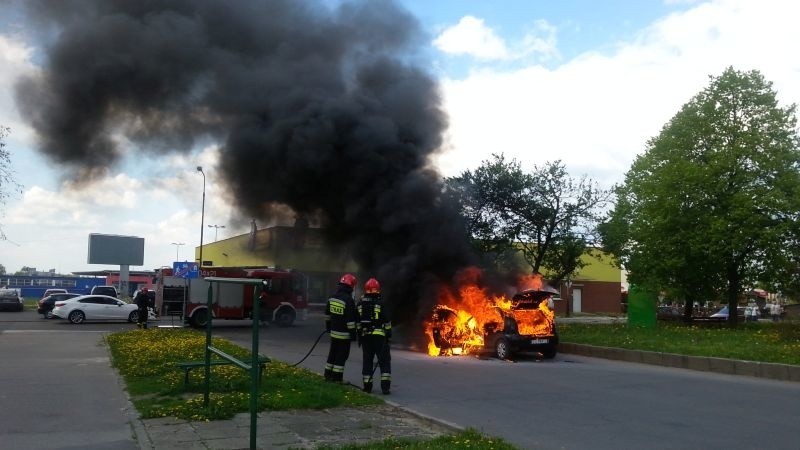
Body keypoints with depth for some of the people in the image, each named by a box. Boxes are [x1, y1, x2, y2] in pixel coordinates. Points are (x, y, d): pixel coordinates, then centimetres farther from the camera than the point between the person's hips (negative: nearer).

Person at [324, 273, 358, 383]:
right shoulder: (348, 300, -19)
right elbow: (350, 319, -20)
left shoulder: (332, 297, 5)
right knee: (342, 356, 1)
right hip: (344, 334, -7)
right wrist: (353, 333, -13)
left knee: (333, 353, 18)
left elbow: (327, 314, 16)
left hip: (333, 332, 7)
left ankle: (328, 375, 25)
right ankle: (337, 378, 4)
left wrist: (328, 326, 27)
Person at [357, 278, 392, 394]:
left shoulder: (360, 304, 4)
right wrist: (389, 333, 3)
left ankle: (367, 386, 13)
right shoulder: (380, 304, -9)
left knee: (367, 361, 12)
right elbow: (386, 321, -7)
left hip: (365, 336, 4)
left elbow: (357, 322, 9)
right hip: (379, 336, -4)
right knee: (384, 361, 2)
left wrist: (359, 335, 17)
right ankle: (385, 387, -5)